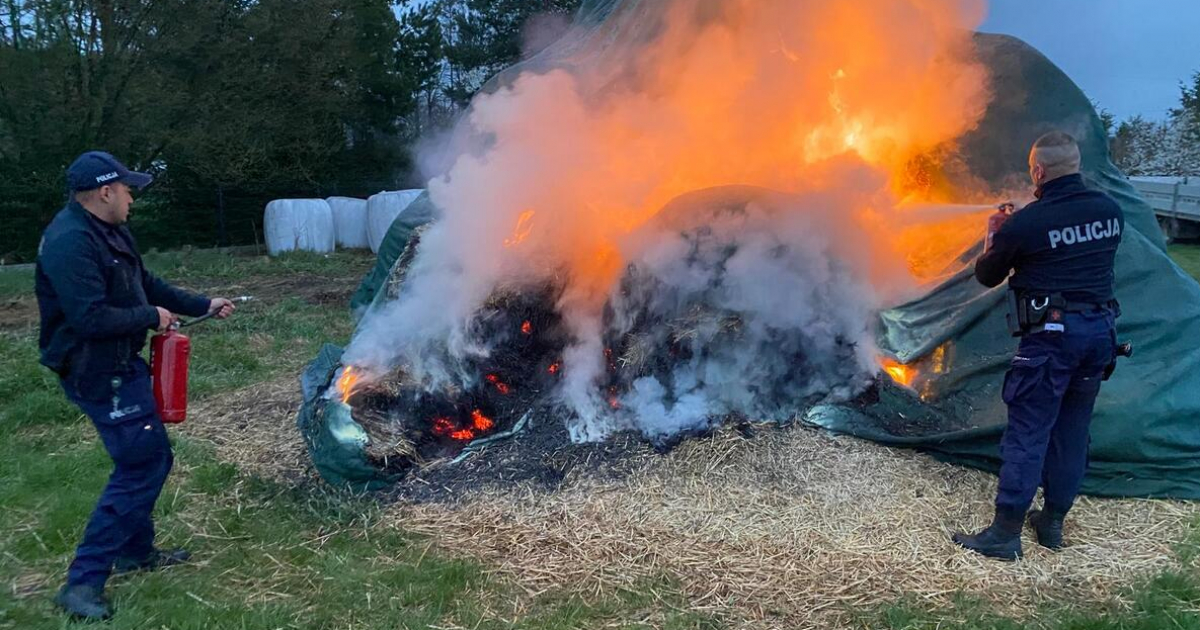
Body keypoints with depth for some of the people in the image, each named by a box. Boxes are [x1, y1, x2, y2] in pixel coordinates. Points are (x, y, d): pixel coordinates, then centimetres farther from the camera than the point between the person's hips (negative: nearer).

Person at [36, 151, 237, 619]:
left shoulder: (108, 233, 10)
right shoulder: (70, 242, -23)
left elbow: (147, 285, 20)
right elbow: (91, 318, -28)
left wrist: (204, 306, 19)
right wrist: (151, 317, -15)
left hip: (120, 366, 11)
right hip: (96, 374, -11)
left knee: (150, 458, 19)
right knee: (141, 467, -9)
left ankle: (136, 551, 35)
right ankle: (83, 583, -1)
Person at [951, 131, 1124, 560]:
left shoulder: (1025, 223, -12)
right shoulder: (1110, 211, 5)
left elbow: (987, 276, 1)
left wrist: (996, 238, 20)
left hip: (1051, 335, -6)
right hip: (1100, 331, 6)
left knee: (1027, 433, -3)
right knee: (1072, 432, 14)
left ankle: (1005, 534, 1)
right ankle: (1052, 523, 25)